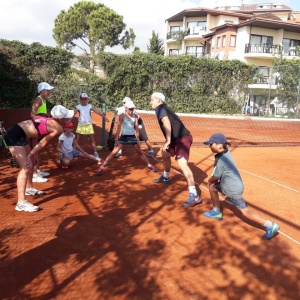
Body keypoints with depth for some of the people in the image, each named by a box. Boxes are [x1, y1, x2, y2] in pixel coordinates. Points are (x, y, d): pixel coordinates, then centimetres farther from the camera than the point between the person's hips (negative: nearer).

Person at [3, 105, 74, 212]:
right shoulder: (58, 129, -10)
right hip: (15, 136, -10)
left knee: (32, 162, 22)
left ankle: (29, 188, 41)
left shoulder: (48, 120, 15)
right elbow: (43, 143, -11)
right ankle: (21, 203, -16)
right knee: (26, 168, -13)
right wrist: (31, 154, -8)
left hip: (17, 134, 10)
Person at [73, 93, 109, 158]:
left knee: (92, 139, 1)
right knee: (77, 139, 6)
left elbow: (97, 111, -11)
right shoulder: (78, 107, -5)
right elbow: (73, 114, -19)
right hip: (81, 125, 0)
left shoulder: (90, 106, -2)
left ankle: (95, 152, 5)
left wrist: (104, 117, -22)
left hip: (89, 125, 1)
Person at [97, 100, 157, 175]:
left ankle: (149, 165, 29)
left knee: (140, 152, 13)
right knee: (113, 152, -7)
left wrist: (137, 138, 5)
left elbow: (136, 128, 6)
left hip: (133, 137, 3)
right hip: (124, 136, -3)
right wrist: (116, 140, -11)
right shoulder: (122, 116, -9)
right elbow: (119, 128, -8)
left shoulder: (135, 116, 0)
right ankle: (101, 168, -3)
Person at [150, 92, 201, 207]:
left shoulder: (159, 108, -5)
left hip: (182, 138, -11)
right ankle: (166, 178, 49)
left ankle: (194, 195, -29)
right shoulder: (164, 108, 22)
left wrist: (168, 140, -24)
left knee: (182, 163, -24)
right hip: (177, 138, 11)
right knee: (165, 154, 29)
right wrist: (168, 141, 18)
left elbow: (166, 123, -23)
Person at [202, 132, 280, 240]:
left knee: (245, 211, -2)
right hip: (234, 183, 9)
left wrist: (209, 181, 8)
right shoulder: (226, 152, 1)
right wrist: (212, 181, 11)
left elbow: (215, 178, -13)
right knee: (212, 187, 22)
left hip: (232, 189, -9)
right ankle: (216, 212, 33)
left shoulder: (220, 160, -25)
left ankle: (270, 225, -1)